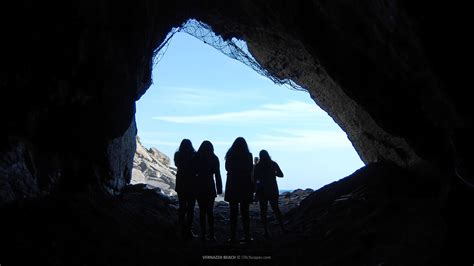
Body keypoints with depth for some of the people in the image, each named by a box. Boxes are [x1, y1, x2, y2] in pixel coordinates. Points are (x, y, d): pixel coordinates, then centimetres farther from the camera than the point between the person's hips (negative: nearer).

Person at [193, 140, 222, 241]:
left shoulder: (196, 158, 2)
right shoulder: (214, 158, -1)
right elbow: (217, 174, -1)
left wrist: (193, 188, 11)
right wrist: (219, 189, 2)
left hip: (199, 187, 1)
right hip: (210, 187, -1)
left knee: (202, 210, 6)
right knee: (210, 210, 0)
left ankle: (203, 234, 4)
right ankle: (211, 235, -7)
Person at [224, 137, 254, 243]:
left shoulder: (230, 155, -1)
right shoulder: (248, 155, -5)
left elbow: (227, 168, 10)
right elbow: (250, 170, -3)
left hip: (232, 186, 1)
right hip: (245, 186, -1)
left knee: (233, 212, 5)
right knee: (245, 212, 4)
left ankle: (233, 236, 2)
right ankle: (247, 236, 3)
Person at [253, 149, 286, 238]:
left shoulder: (258, 166, -6)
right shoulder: (273, 164, 0)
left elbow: (255, 179, -5)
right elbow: (281, 174, 6)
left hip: (262, 191, -2)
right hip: (273, 190, 2)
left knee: (263, 211, 3)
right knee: (276, 209, 14)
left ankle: (266, 232, -3)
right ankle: (282, 228, 11)